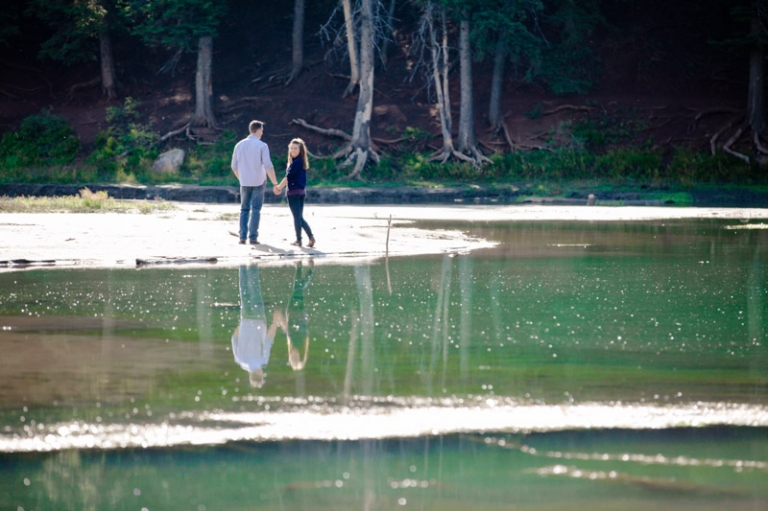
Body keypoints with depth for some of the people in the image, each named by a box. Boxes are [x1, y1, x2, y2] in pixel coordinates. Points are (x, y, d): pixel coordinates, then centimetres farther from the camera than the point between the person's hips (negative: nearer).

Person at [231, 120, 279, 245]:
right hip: (258, 182, -3)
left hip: (245, 183, 3)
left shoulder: (240, 145, 4)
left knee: (244, 209, 11)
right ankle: (253, 237, -4)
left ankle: (242, 237, 3)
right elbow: (268, 166, -14)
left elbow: (234, 166, 8)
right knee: (256, 210, 1)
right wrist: (275, 183, -10)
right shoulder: (262, 146, -9)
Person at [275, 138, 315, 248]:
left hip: (294, 192, -9)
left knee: (297, 217, -2)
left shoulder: (296, 162, -15)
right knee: (300, 217, 11)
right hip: (301, 192, 9)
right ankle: (311, 236, 1)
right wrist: (280, 187, 14)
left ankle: (298, 240, 3)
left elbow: (288, 177, -14)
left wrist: (279, 187, -1)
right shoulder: (301, 162, 12)